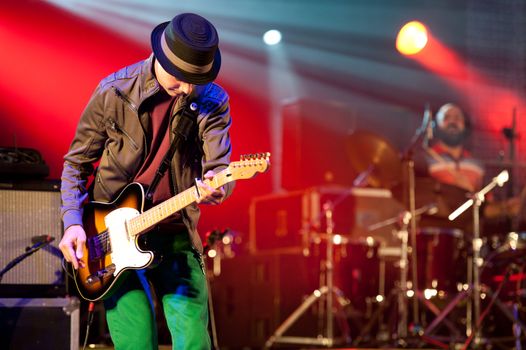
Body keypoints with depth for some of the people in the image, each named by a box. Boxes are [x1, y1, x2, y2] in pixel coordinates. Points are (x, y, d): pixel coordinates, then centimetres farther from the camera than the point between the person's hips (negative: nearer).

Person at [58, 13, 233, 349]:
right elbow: (76, 163, 4)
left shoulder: (213, 102, -3)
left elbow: (220, 167, -12)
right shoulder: (113, 92, -6)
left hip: (177, 234, 2)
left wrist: (216, 188, -37)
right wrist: (73, 222, -9)